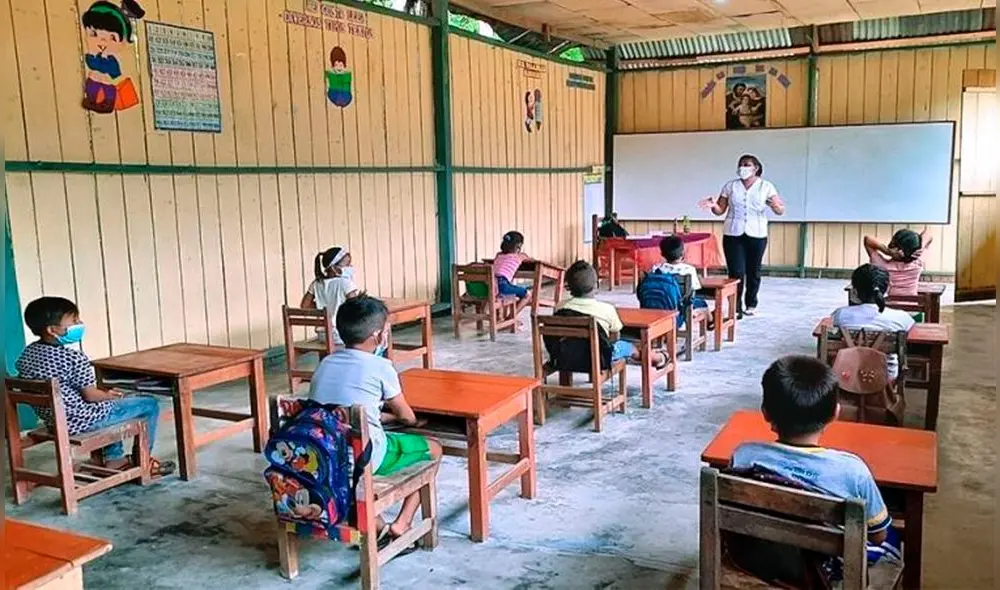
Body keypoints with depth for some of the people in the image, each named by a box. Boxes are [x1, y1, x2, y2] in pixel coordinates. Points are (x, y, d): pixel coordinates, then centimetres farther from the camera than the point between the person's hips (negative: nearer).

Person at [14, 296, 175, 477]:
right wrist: (110, 395, 3)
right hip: (81, 421, -9)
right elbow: (90, 396, -19)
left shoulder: (27, 354, 1)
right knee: (150, 405, 3)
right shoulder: (74, 358, -25)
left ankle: (113, 458, 33)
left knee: (108, 401, 35)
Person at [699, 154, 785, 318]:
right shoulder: (730, 186, 7)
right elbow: (721, 210, 6)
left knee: (753, 272, 9)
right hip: (733, 234, 0)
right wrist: (713, 205, -15)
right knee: (736, 272, -5)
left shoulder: (766, 187, 2)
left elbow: (781, 211, -3)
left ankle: (751, 304, 24)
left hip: (756, 235, 0)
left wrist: (776, 206, -26)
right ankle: (736, 308, -2)